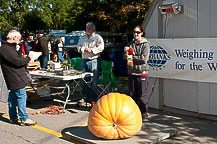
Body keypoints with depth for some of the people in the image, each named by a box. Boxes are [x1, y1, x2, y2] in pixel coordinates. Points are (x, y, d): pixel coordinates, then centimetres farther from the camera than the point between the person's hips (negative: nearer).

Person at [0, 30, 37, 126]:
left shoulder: (9, 48, 16)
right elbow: (18, 62, -21)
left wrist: (25, 60, 7)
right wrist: (28, 58, -7)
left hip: (13, 79, 11)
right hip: (16, 79, -11)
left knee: (13, 98, 15)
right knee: (21, 97, -6)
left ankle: (13, 118, 25)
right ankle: (24, 119, -1)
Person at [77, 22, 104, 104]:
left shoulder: (98, 37, 0)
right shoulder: (82, 38, 20)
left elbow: (101, 47, -10)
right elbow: (78, 46, 26)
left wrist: (91, 50, -16)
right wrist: (81, 49, 4)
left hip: (93, 61, -6)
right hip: (84, 60, 6)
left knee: (93, 81, -5)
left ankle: (93, 98, 3)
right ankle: (85, 96, 21)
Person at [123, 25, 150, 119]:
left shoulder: (145, 44, -4)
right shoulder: (131, 44, 11)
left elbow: (144, 59, -13)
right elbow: (125, 57, 6)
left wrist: (132, 57, -8)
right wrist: (125, 52, -15)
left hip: (142, 72, -5)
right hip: (131, 72, 5)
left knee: (142, 94, -2)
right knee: (132, 94, 10)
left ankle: (144, 112, 11)